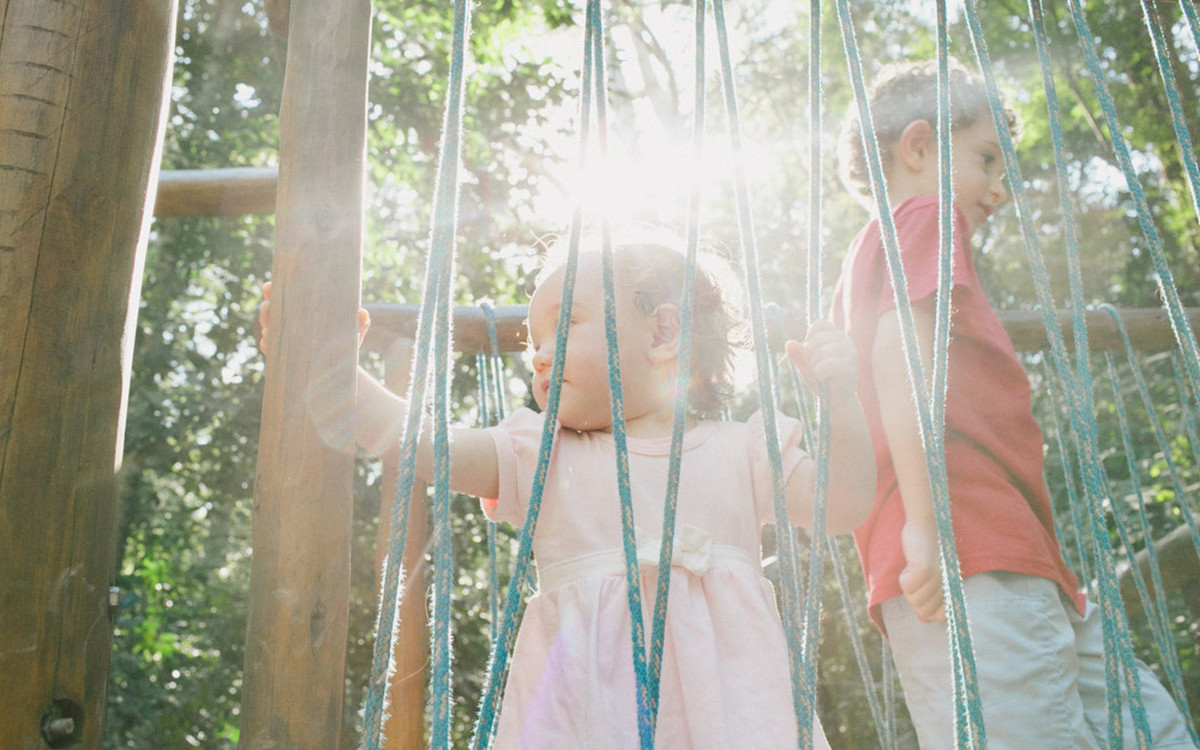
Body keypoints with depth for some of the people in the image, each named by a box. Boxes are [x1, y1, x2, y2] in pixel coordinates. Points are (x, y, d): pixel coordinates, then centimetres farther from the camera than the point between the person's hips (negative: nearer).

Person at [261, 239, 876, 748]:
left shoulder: (738, 450, 11)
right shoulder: (541, 455, 11)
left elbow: (842, 507, 4)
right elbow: (416, 440, 2)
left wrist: (839, 395, -9)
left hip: (721, 697, 0)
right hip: (581, 700, 0)